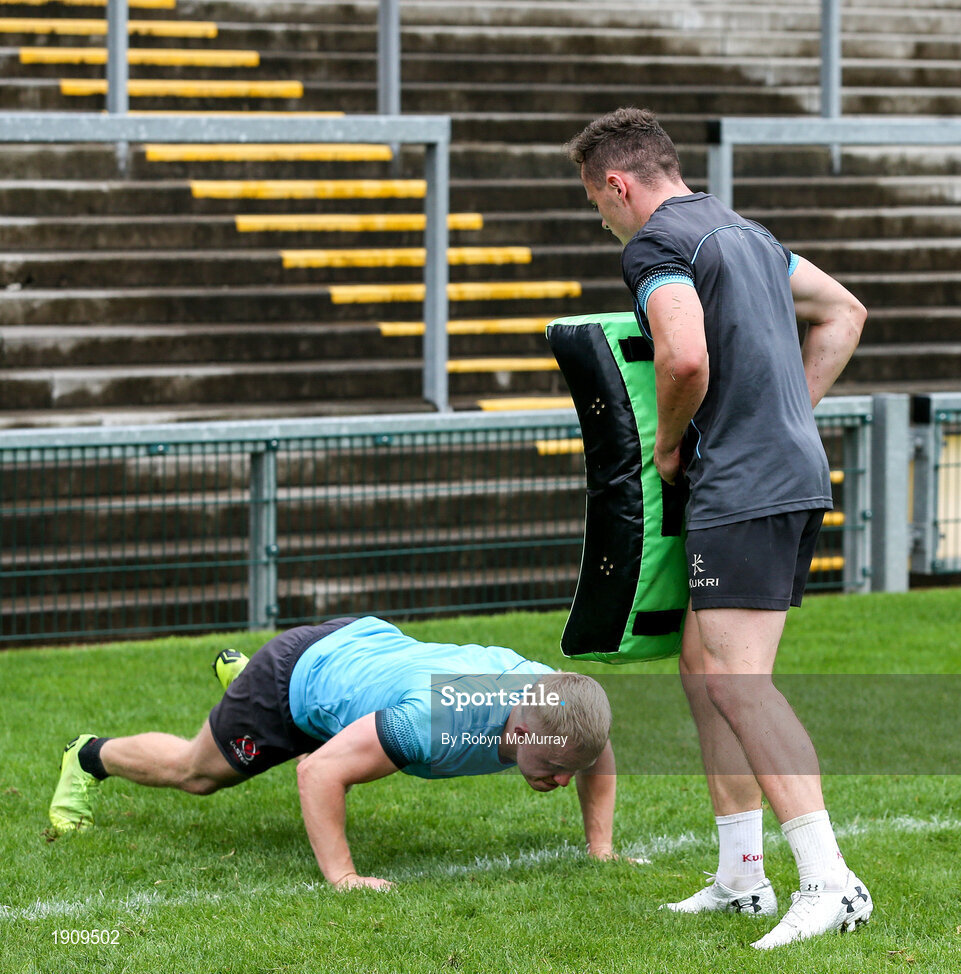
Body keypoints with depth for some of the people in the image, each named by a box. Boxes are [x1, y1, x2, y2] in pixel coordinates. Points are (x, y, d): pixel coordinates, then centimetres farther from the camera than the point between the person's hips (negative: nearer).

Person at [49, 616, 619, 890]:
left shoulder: (549, 695, -30)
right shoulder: (438, 721, -48)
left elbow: (598, 753, -5)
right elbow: (320, 772, -42)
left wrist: (600, 845, -11)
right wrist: (341, 877, -45)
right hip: (296, 677, -6)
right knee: (197, 771, 21)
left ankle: (237, 669, 67)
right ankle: (90, 758, 48)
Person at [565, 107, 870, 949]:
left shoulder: (654, 245, -9)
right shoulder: (743, 231, 20)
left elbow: (686, 356, -26)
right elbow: (843, 313, 29)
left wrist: (668, 444, -7)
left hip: (743, 487, -10)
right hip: (797, 474, 10)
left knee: (740, 683, -15)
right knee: (704, 667, 16)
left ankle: (831, 883, -23)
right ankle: (742, 878, 18)